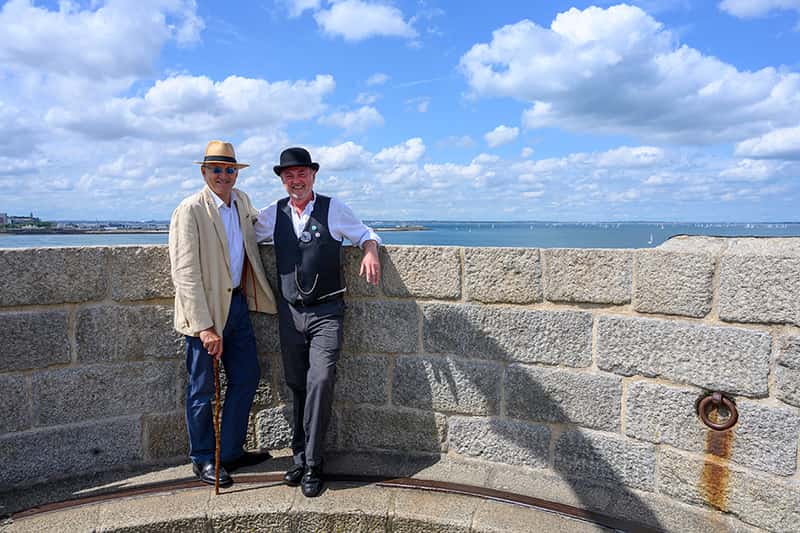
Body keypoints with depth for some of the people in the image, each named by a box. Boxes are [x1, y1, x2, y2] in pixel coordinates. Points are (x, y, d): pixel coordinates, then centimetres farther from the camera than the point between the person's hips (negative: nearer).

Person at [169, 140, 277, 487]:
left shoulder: (242, 201, 7)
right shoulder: (190, 210, -14)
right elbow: (185, 273, -20)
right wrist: (205, 327, -24)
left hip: (237, 303, 7)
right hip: (205, 311, -7)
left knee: (247, 378, 13)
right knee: (202, 390, 7)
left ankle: (231, 452, 29)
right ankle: (203, 459, 26)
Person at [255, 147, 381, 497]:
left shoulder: (333, 208, 0)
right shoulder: (273, 214, 9)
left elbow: (365, 234, 11)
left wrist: (371, 251, -11)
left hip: (326, 311, -3)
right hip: (290, 311, 3)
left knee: (321, 380, -13)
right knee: (296, 384, 9)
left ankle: (311, 463, 0)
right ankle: (300, 456, 23)